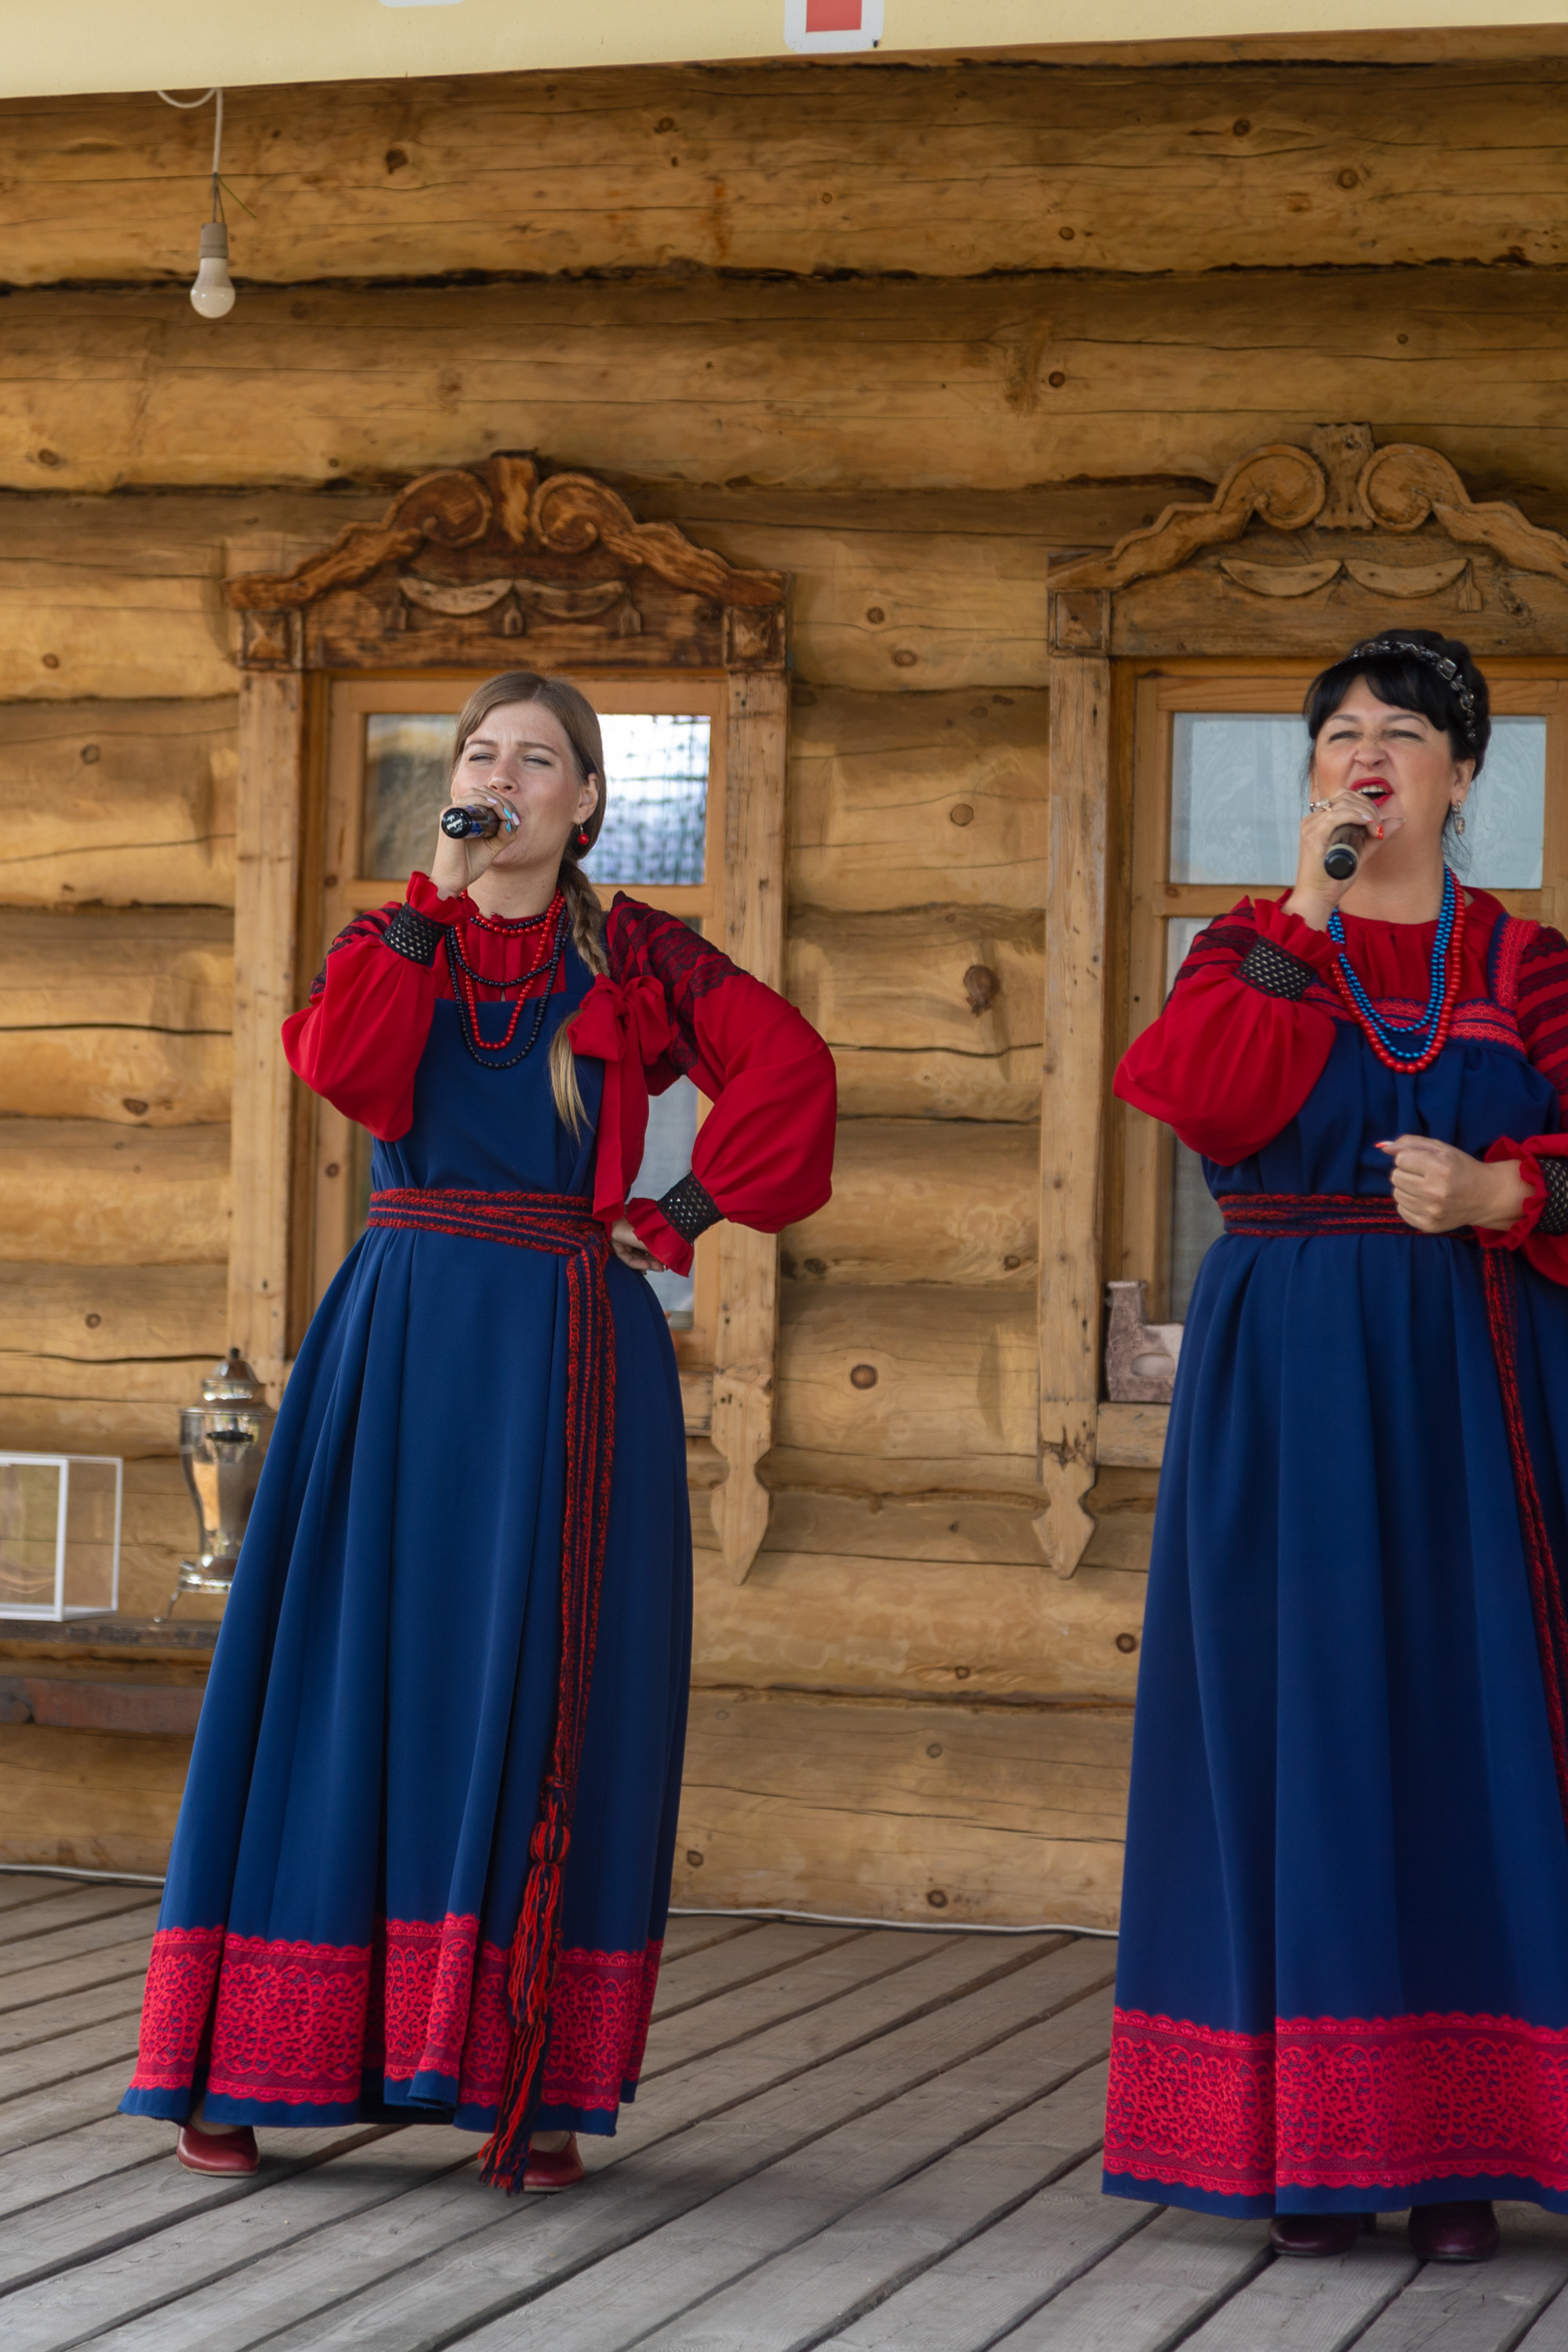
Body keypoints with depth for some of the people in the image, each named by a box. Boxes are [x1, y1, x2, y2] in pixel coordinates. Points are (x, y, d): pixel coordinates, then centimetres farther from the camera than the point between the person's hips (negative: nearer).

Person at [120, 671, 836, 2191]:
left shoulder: (636, 956, 7)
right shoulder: (394, 937, 12)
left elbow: (789, 1067, -4)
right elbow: (338, 1067, -9)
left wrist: (684, 1215, -7)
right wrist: (434, 896, -8)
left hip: (568, 1353, -1)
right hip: (402, 1340, 1)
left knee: (548, 1696, -2)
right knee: (356, 1671, 0)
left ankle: (537, 2086, 1)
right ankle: (242, 2070, 4)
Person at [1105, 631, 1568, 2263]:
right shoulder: (1251, 947, 9)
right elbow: (1210, 1102, -12)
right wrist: (1308, 915, -10)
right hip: (1284, 1387, 0)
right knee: (1296, 1730, -1)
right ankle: (1305, 2143, 3)